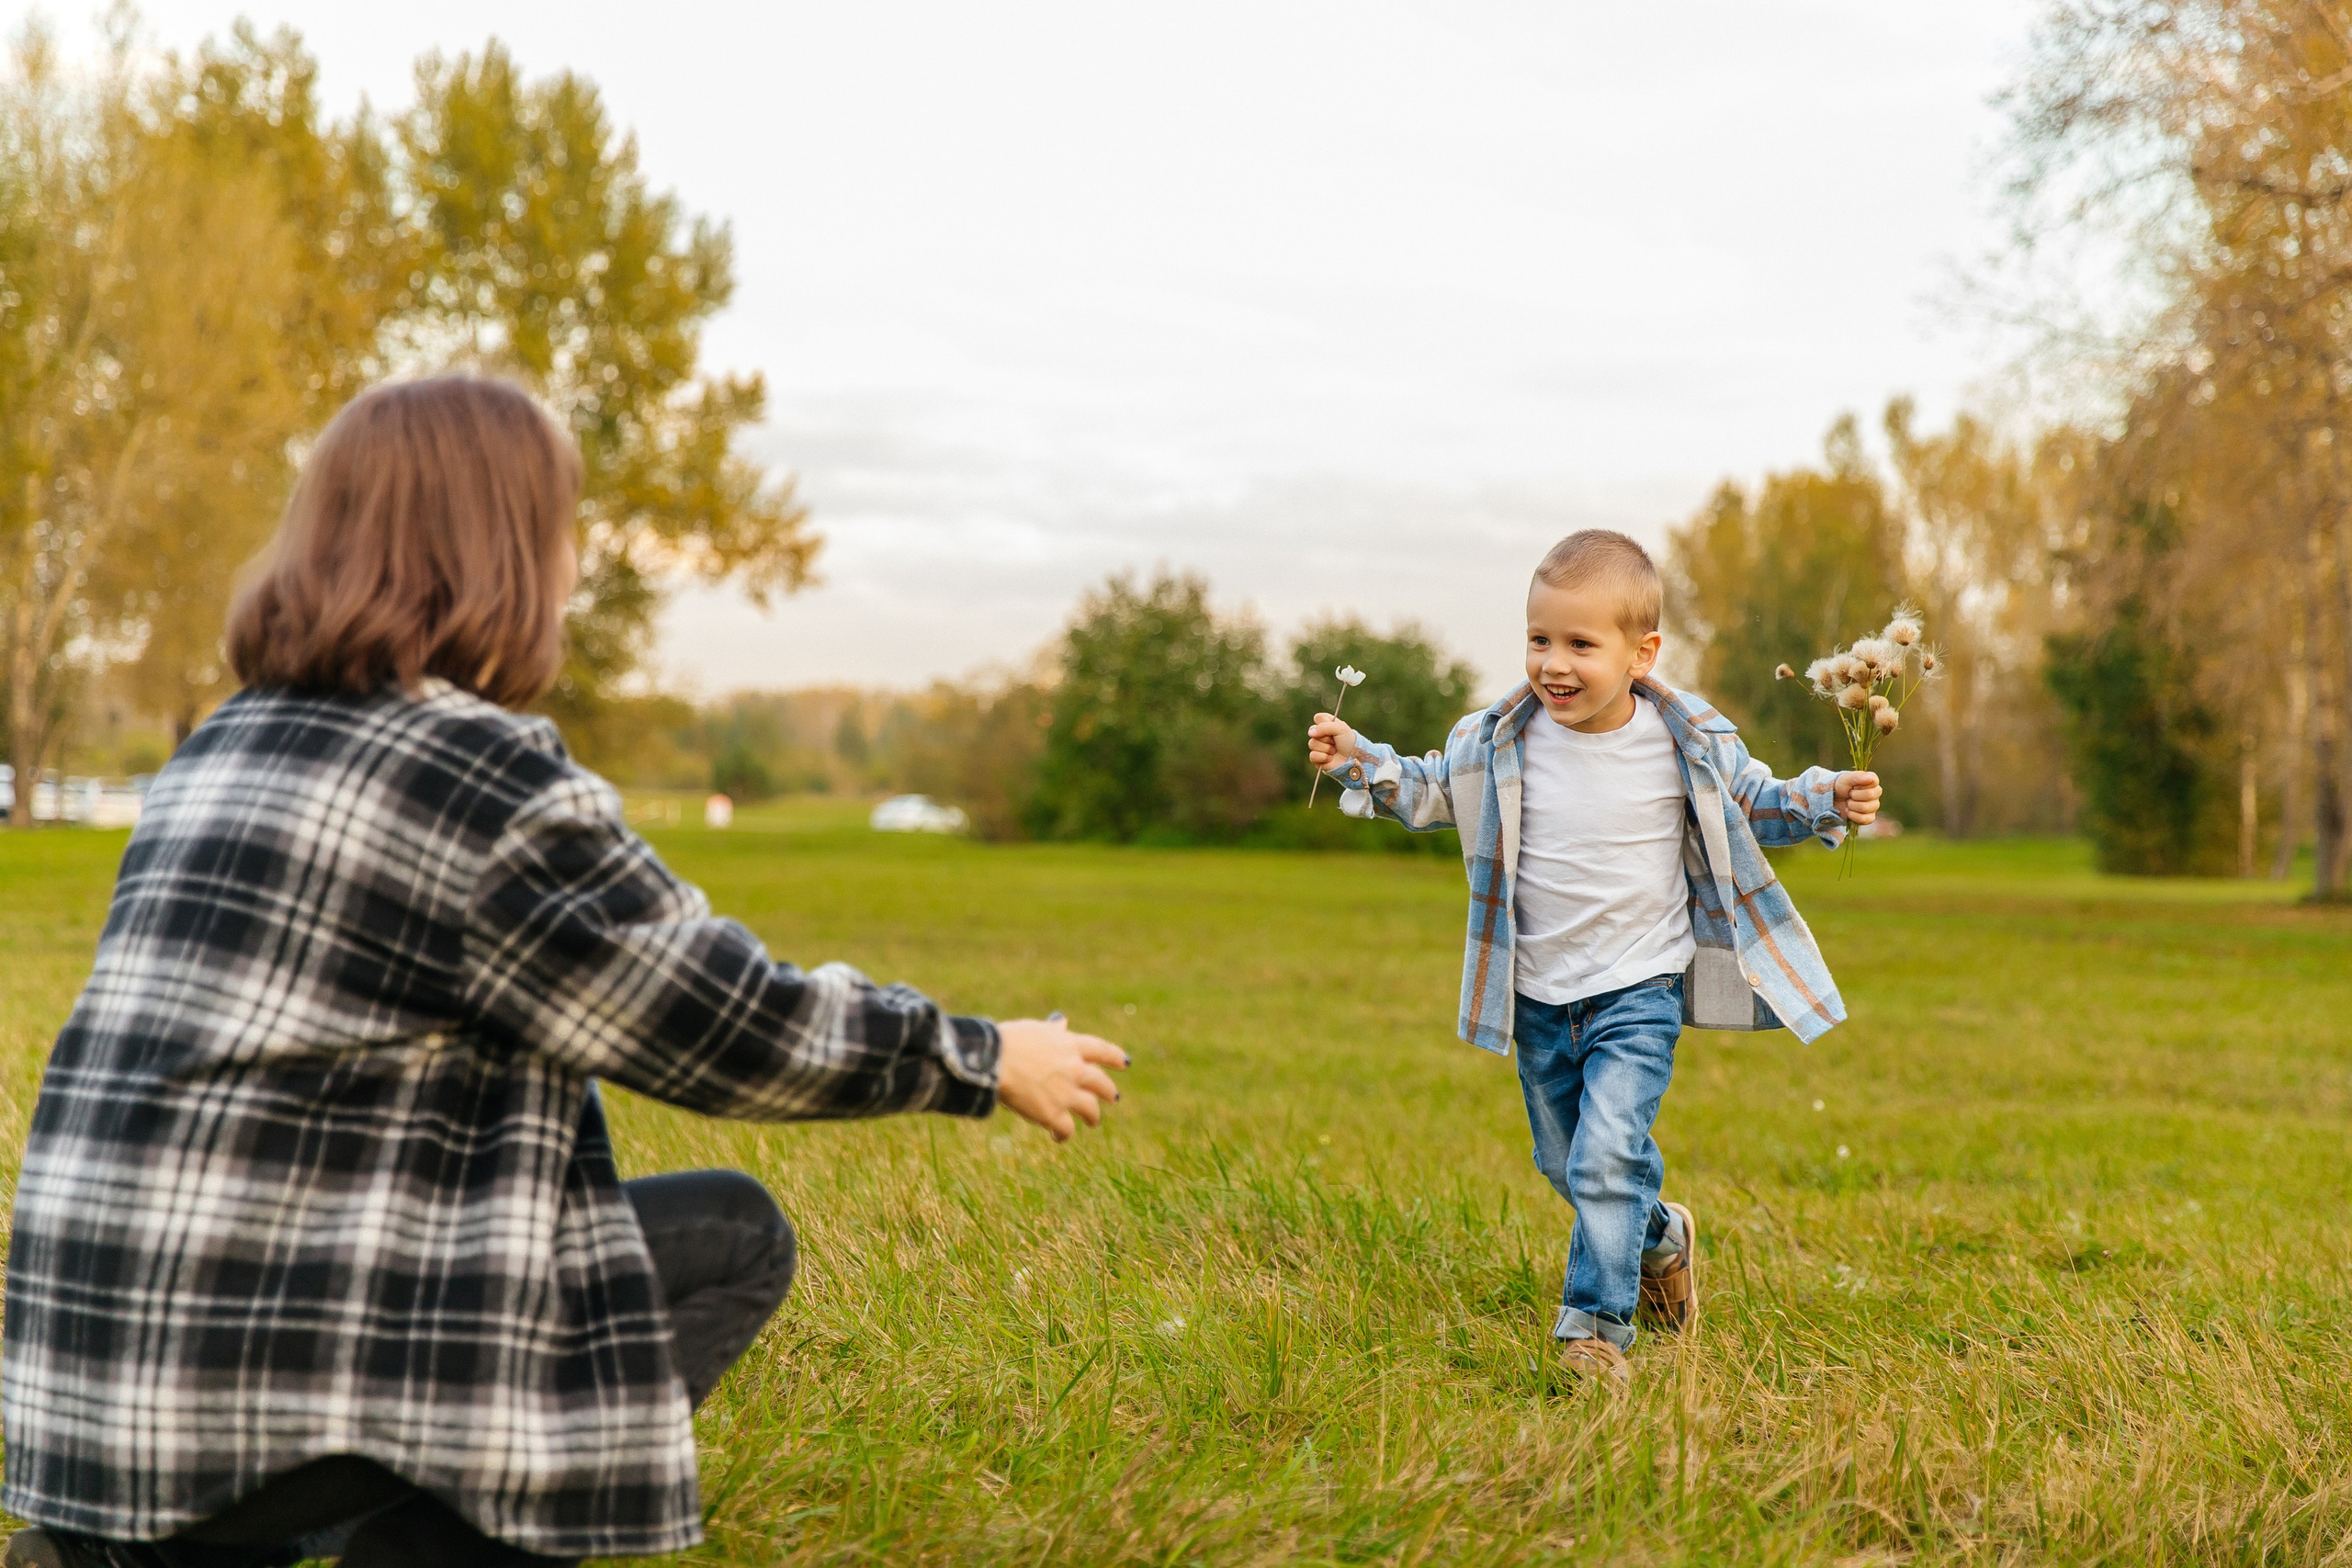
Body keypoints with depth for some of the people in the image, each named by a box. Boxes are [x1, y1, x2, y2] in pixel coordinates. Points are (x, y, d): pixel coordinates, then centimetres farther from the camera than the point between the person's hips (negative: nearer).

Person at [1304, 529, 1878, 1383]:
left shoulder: (1689, 743, -11)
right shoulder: (1500, 741, -7)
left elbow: (1755, 805, 7)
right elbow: (1433, 793, 11)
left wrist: (1826, 801, -10)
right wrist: (1361, 760, -4)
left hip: (1639, 992, -4)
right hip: (1539, 997, 4)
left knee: (1606, 1159, -18)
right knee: (1568, 1165, 18)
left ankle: (1595, 1329, -7)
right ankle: (1660, 1241, 46)